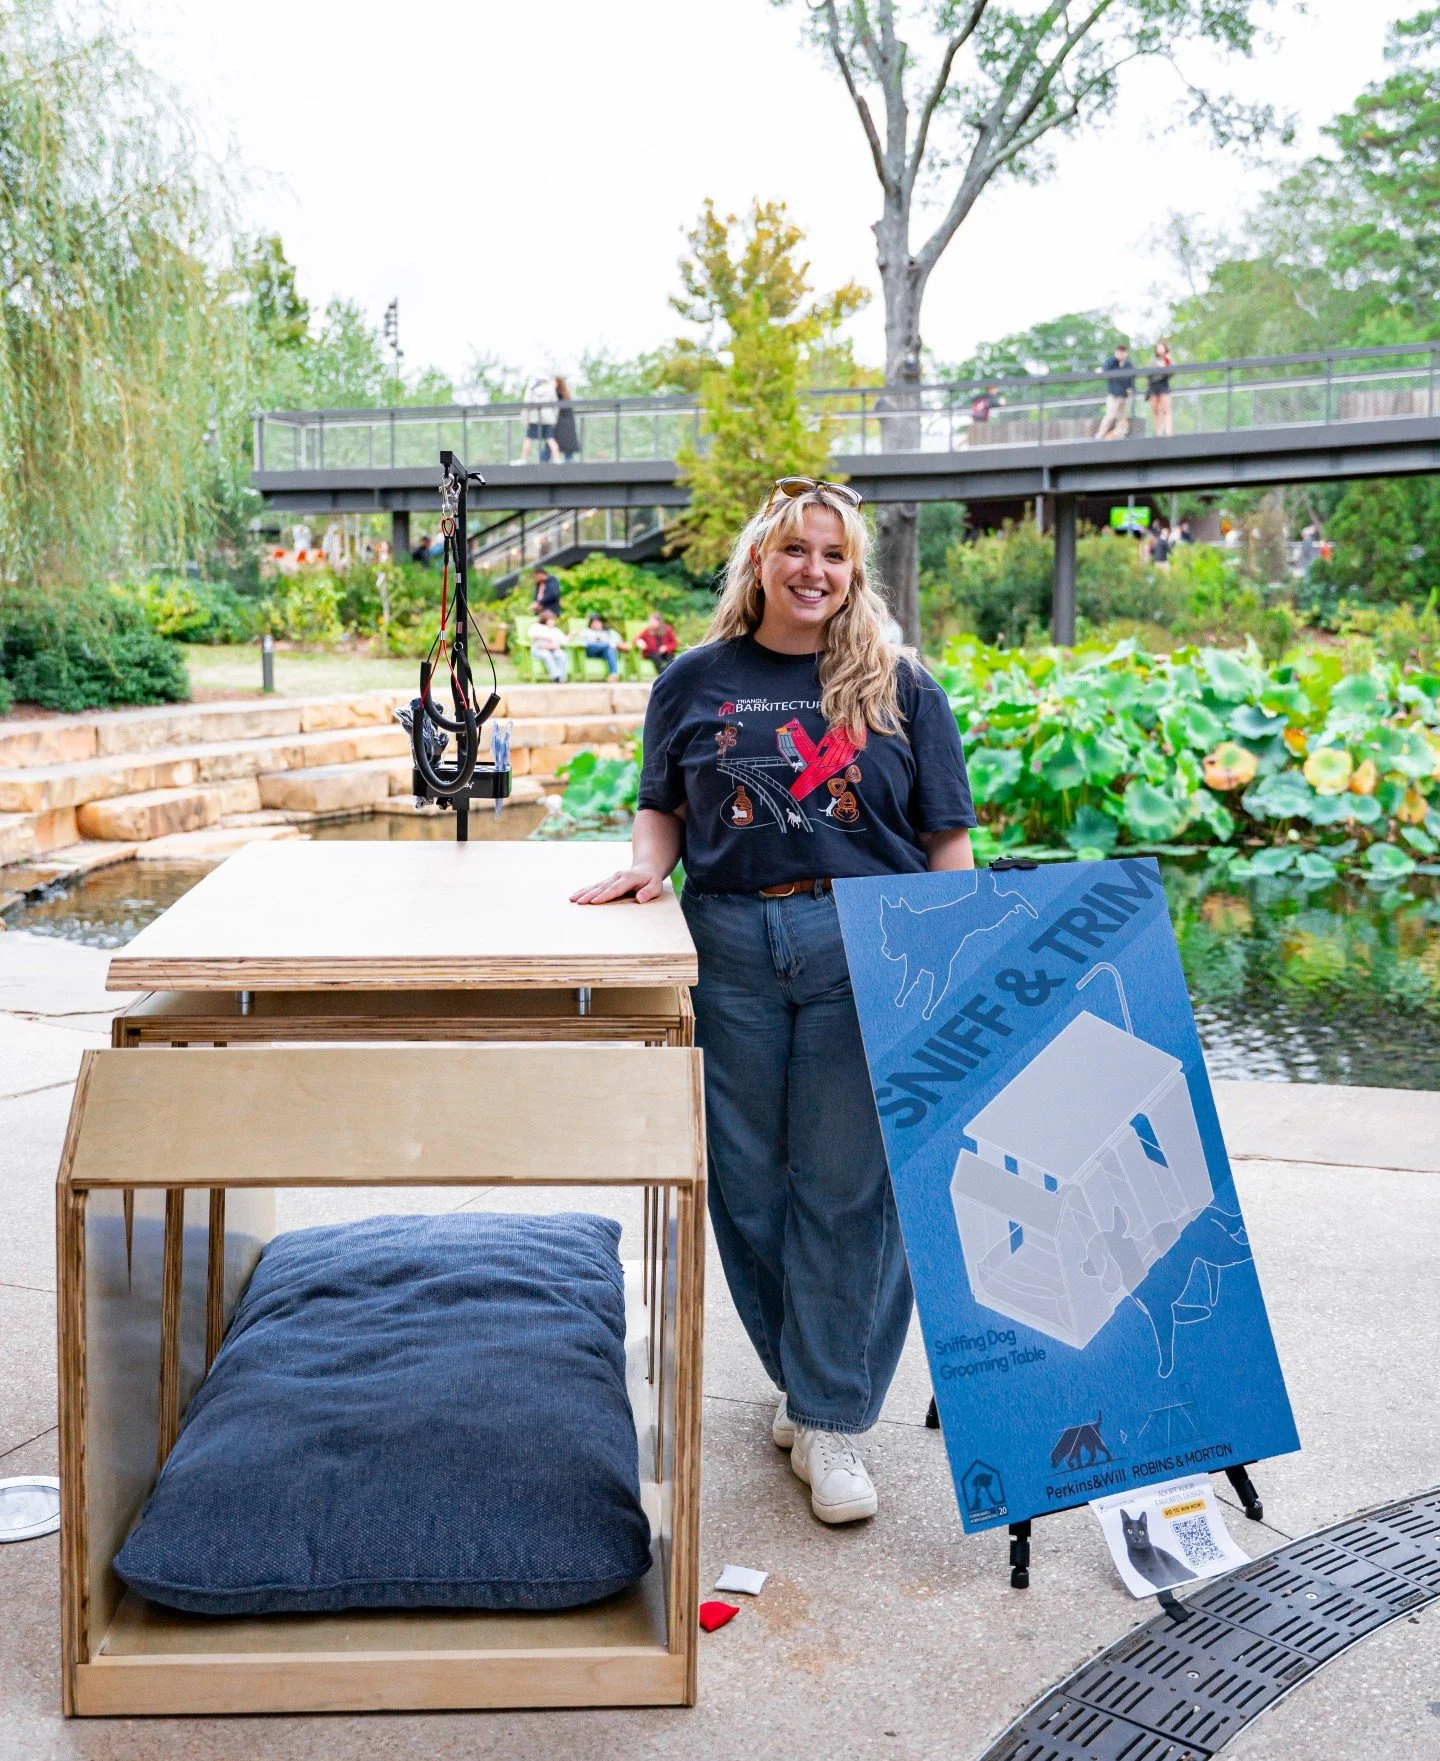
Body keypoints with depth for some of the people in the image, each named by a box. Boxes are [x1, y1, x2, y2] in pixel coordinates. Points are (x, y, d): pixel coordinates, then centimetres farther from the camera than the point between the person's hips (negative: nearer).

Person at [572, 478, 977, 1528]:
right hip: (733, 945, 2)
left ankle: (831, 1421, 10)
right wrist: (649, 864, -3)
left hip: (866, 950, -2)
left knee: (847, 1189, -1)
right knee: (748, 1183, 8)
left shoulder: (899, 686, 6)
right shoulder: (696, 683, 10)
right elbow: (665, 806, 19)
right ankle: (803, 1378, 28)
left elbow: (946, 837, 6)